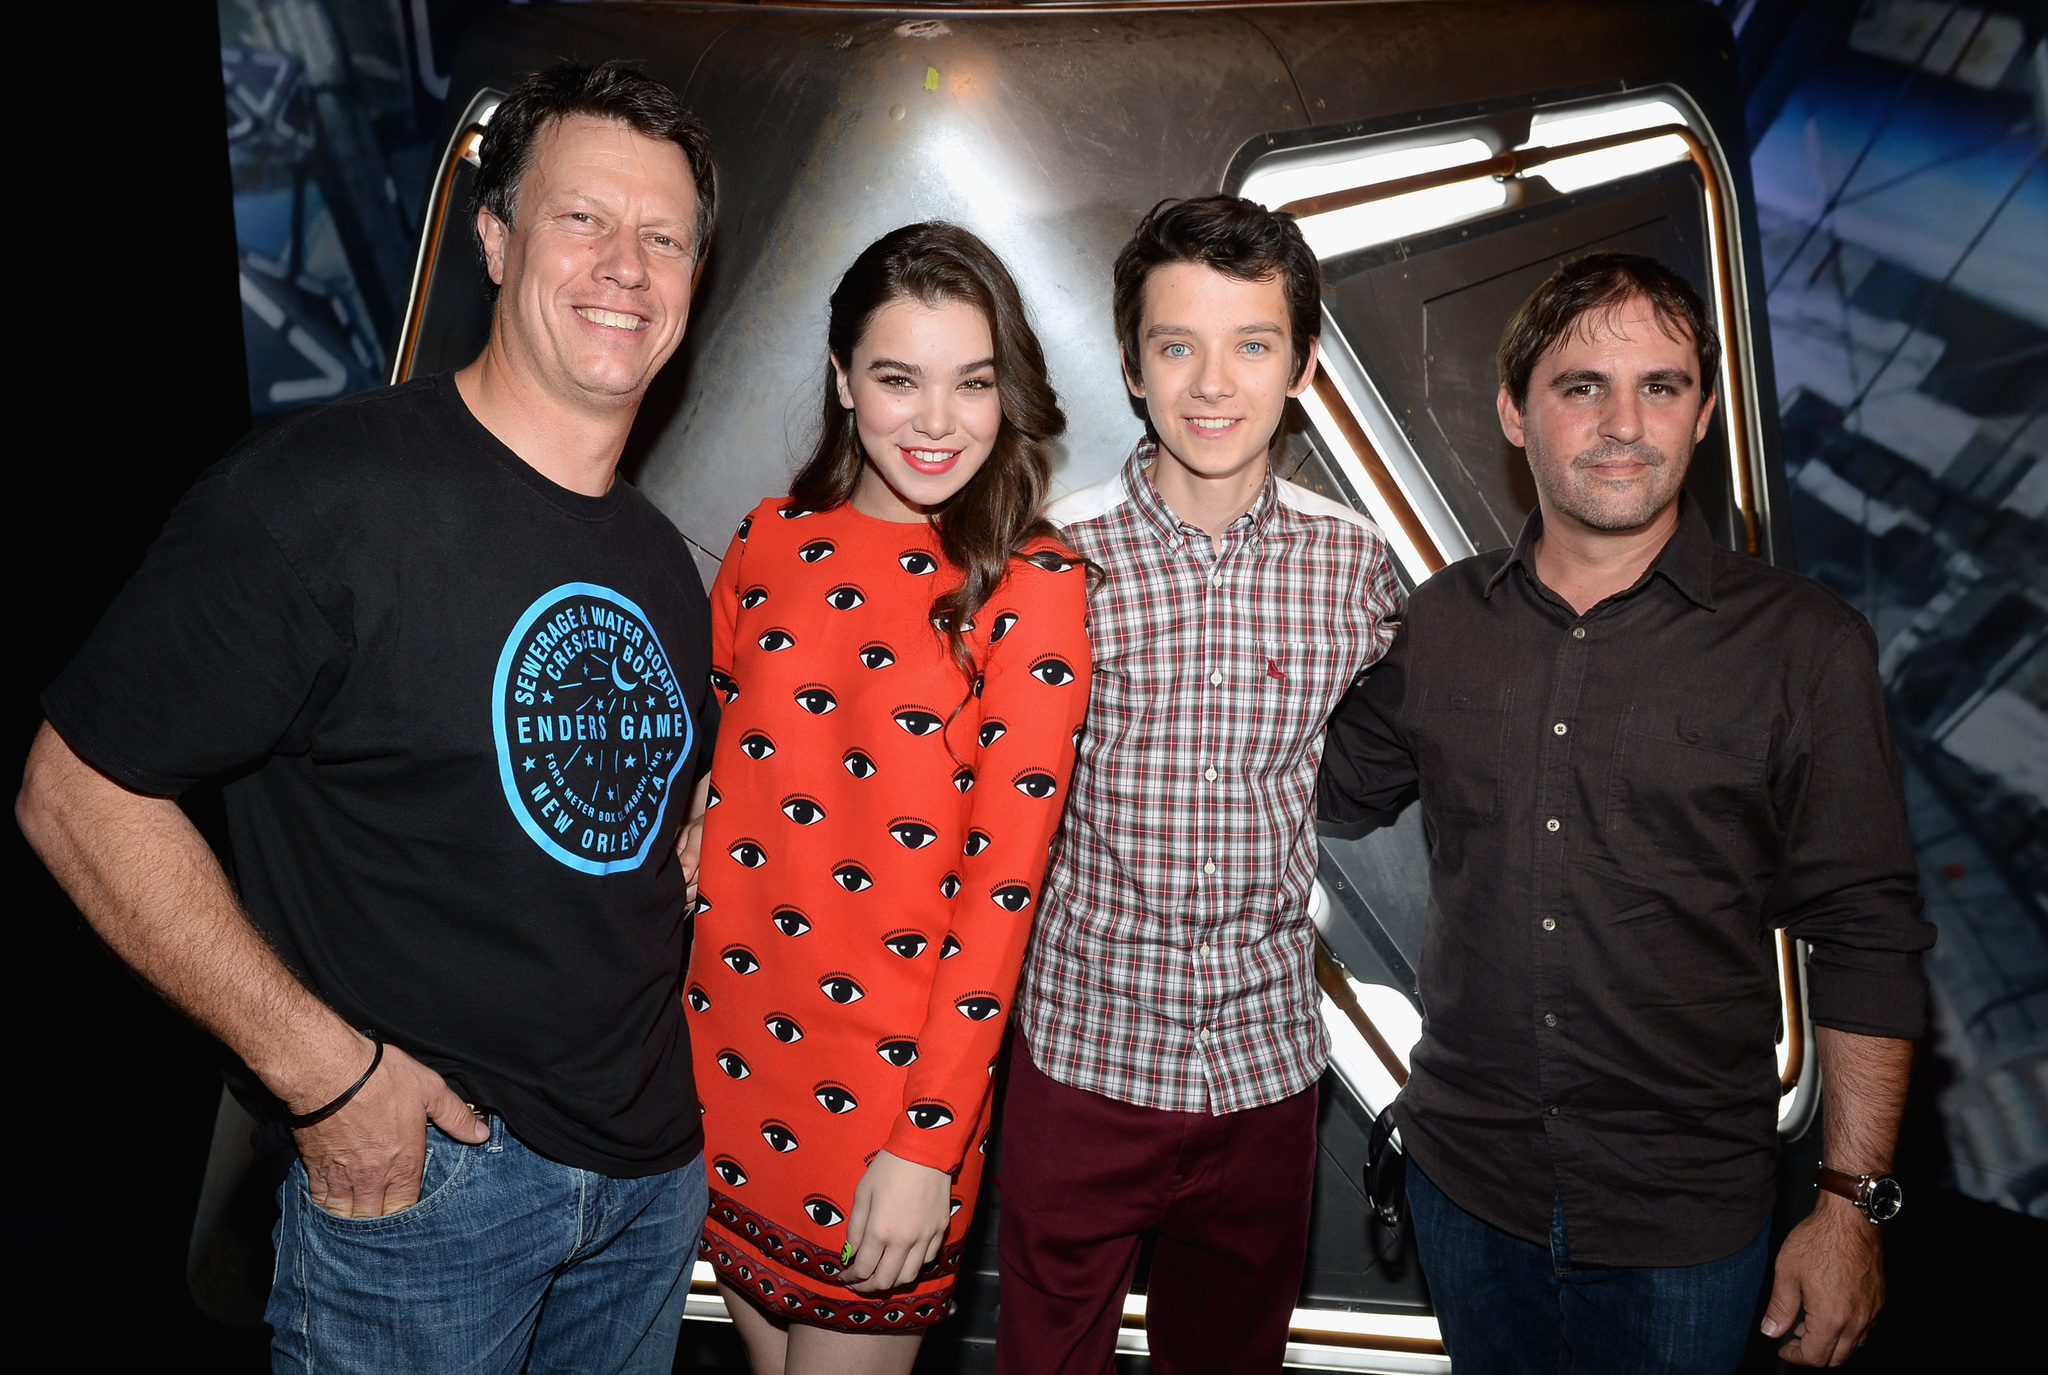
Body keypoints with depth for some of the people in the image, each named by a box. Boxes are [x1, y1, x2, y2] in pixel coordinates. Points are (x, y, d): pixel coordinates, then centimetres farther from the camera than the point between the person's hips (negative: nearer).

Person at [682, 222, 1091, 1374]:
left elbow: (1004, 881, -13)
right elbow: (703, 780, 8)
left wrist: (928, 1145, -14)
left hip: (889, 1076, -4)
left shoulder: (1033, 587, -10)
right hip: (723, 1052, 4)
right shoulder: (773, 543, 2)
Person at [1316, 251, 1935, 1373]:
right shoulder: (1434, 624, -2)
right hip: (1464, 1184, 3)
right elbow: (1328, 791, 12)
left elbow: (1866, 942, -7)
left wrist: (1851, 1204, -8)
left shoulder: (1808, 646, -9)